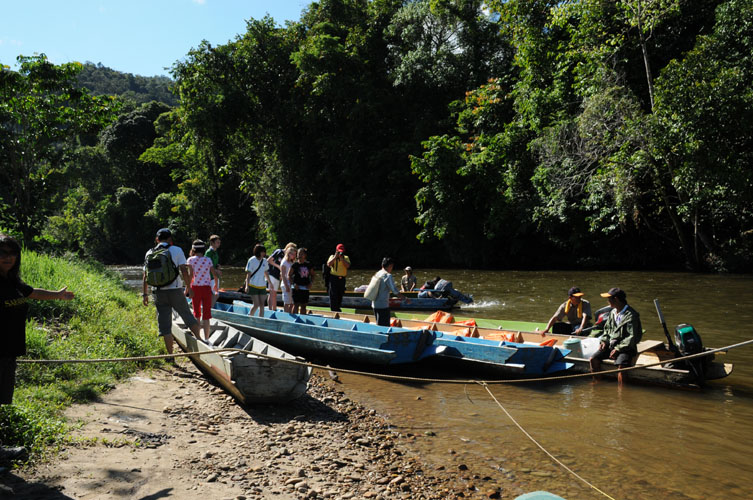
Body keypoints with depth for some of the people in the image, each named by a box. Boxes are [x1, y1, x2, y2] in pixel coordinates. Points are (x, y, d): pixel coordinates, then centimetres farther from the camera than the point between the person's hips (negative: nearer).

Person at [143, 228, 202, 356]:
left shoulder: (149, 253, 8)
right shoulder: (176, 250, 0)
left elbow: (145, 276, 8)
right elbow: (184, 270, -7)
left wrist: (145, 294, 13)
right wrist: (188, 287, 2)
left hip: (158, 293, 2)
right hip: (175, 291, -2)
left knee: (165, 325, 5)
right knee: (188, 316, 13)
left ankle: (170, 355, 7)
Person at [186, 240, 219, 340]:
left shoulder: (191, 260, -3)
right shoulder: (208, 260, 0)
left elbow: (190, 275, -13)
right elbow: (215, 275, 2)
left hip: (195, 288, 0)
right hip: (206, 288, 0)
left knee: (197, 313, 17)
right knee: (206, 315, 2)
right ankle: (206, 339, -2)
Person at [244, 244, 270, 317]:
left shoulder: (265, 261, 7)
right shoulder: (252, 260, -8)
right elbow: (248, 274, -8)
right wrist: (247, 285, -14)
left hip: (262, 286, 5)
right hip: (253, 286, -5)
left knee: (262, 304, 2)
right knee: (256, 305, -7)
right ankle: (250, 316, 17)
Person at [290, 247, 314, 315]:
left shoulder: (308, 265, 6)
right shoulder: (295, 265, -2)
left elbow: (312, 275, 14)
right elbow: (289, 275, -1)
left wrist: (310, 283, -1)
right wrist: (294, 283, -12)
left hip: (305, 287, 3)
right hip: (297, 287, -3)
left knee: (303, 305, 9)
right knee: (296, 304, -5)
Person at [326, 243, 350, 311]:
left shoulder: (346, 258, 10)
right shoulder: (332, 257, 7)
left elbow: (348, 266, -8)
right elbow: (328, 264, -11)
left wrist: (341, 258, -11)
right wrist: (335, 257, -11)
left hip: (342, 279, 3)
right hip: (333, 278, -3)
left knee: (340, 296, 11)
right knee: (333, 296, -8)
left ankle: (337, 309, 25)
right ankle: (334, 311, -7)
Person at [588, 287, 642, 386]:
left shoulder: (631, 315, -13)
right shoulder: (612, 312, 10)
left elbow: (632, 337, -17)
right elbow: (607, 329, 22)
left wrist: (618, 349, -20)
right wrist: (604, 341, 3)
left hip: (626, 348, -7)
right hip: (611, 345, 7)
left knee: (621, 365, -32)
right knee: (593, 359, -9)